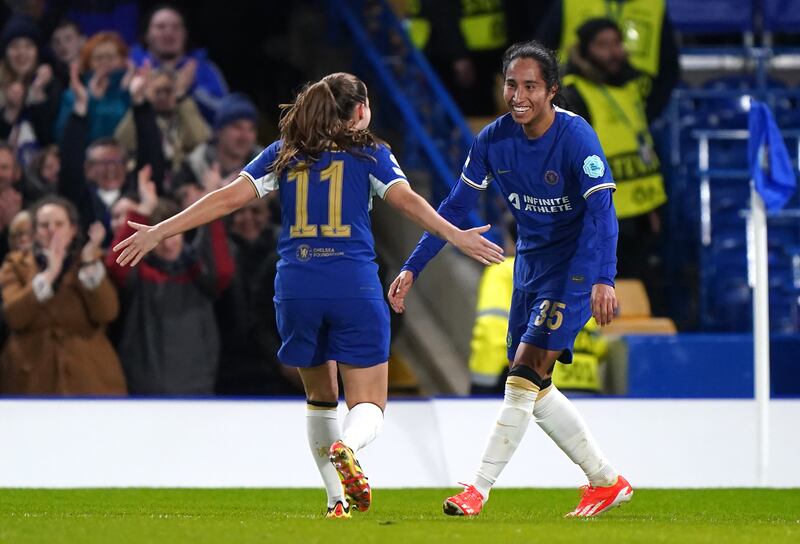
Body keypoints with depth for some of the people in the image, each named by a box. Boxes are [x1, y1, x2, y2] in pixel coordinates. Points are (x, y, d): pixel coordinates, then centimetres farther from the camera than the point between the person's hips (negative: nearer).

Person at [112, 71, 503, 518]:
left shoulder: (284, 154, 13)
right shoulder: (368, 153, 7)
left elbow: (230, 198, 6)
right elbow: (406, 199, -9)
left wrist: (159, 233, 8)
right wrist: (455, 235, -14)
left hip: (296, 288, 3)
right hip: (355, 287, -3)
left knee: (321, 396, 22)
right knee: (368, 406, 0)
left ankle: (337, 500, 19)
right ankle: (346, 447, -34)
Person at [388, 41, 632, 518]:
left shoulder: (576, 137, -20)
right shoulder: (493, 141, -3)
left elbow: (601, 210, -29)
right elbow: (455, 208, 4)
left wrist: (603, 280, -42)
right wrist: (412, 269, 0)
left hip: (574, 265, -7)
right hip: (529, 264, 7)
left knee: (525, 379, -14)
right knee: (535, 389, 10)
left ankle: (478, 491, -13)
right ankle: (608, 481, 21)